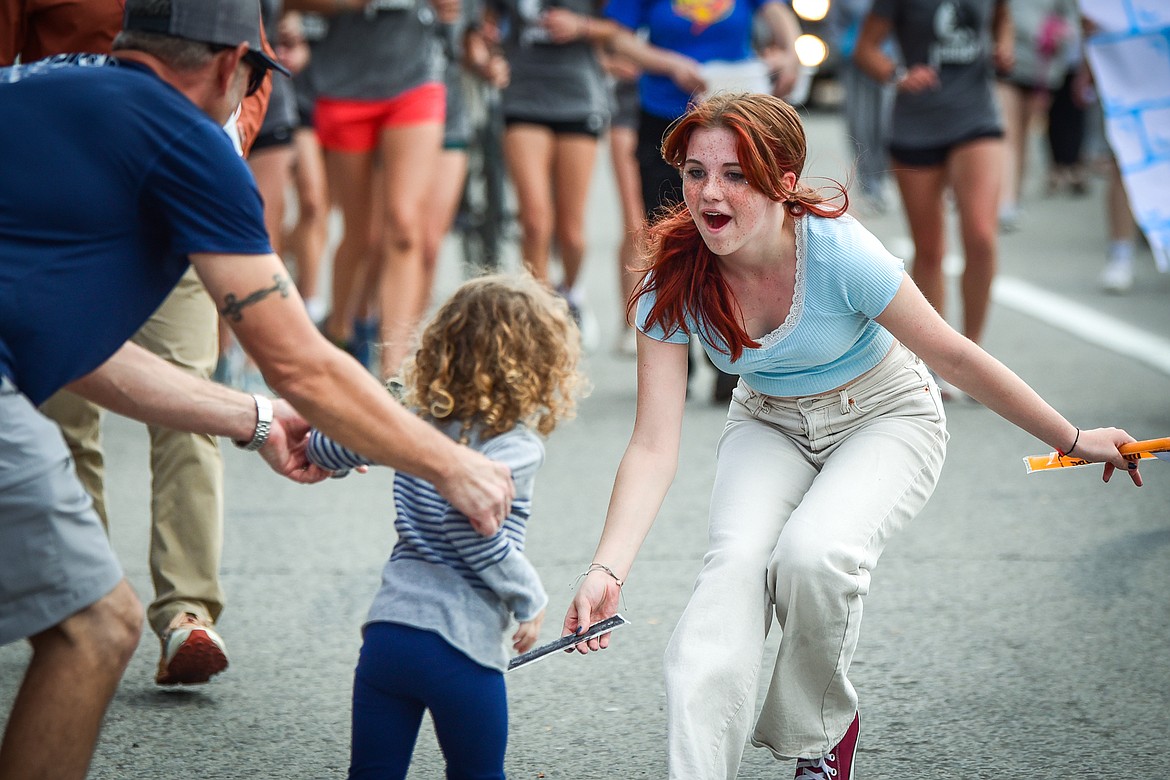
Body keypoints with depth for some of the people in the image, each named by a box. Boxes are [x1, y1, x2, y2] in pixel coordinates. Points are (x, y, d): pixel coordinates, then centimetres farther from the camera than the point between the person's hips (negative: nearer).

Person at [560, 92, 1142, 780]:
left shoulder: (837, 252, -30)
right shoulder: (674, 284, -21)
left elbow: (954, 357, -17)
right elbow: (655, 446, -23)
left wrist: (1072, 439, -7)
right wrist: (607, 571, -36)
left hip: (885, 418, -3)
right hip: (770, 425, 3)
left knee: (813, 554, -29)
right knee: (734, 566, -26)